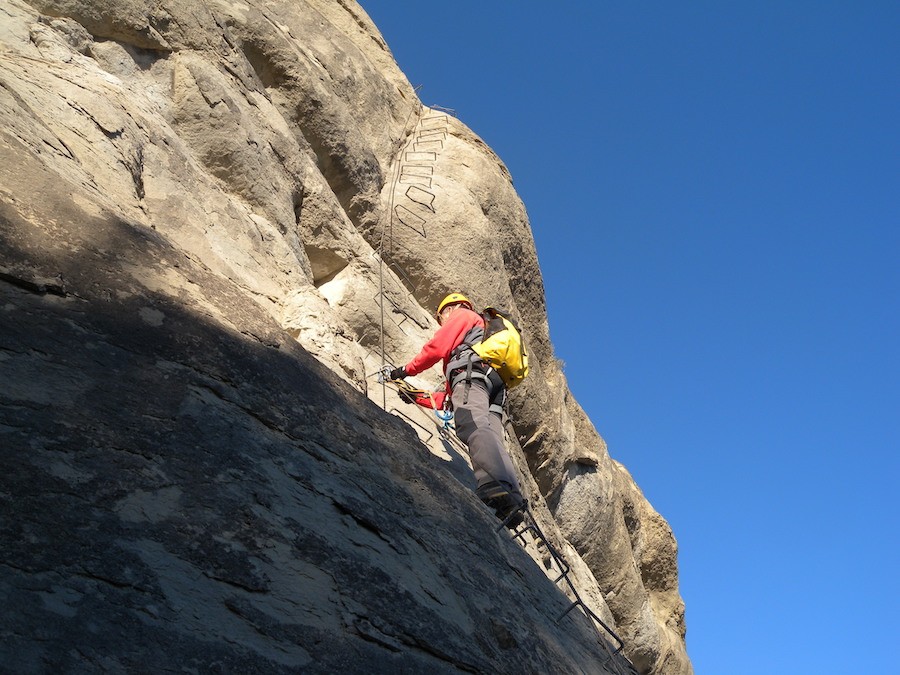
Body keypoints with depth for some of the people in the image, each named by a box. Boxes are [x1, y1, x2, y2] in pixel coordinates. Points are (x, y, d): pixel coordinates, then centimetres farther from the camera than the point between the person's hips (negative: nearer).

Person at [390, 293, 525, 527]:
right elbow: (451, 395, 39)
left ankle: (494, 486, -55)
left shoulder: (461, 316, 25)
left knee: (474, 428, -30)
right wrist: (419, 398, 39)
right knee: (493, 441, -11)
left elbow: (437, 348, 8)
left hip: (470, 375, -8)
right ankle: (511, 500, -34)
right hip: (496, 385, 8)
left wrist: (407, 370, 21)